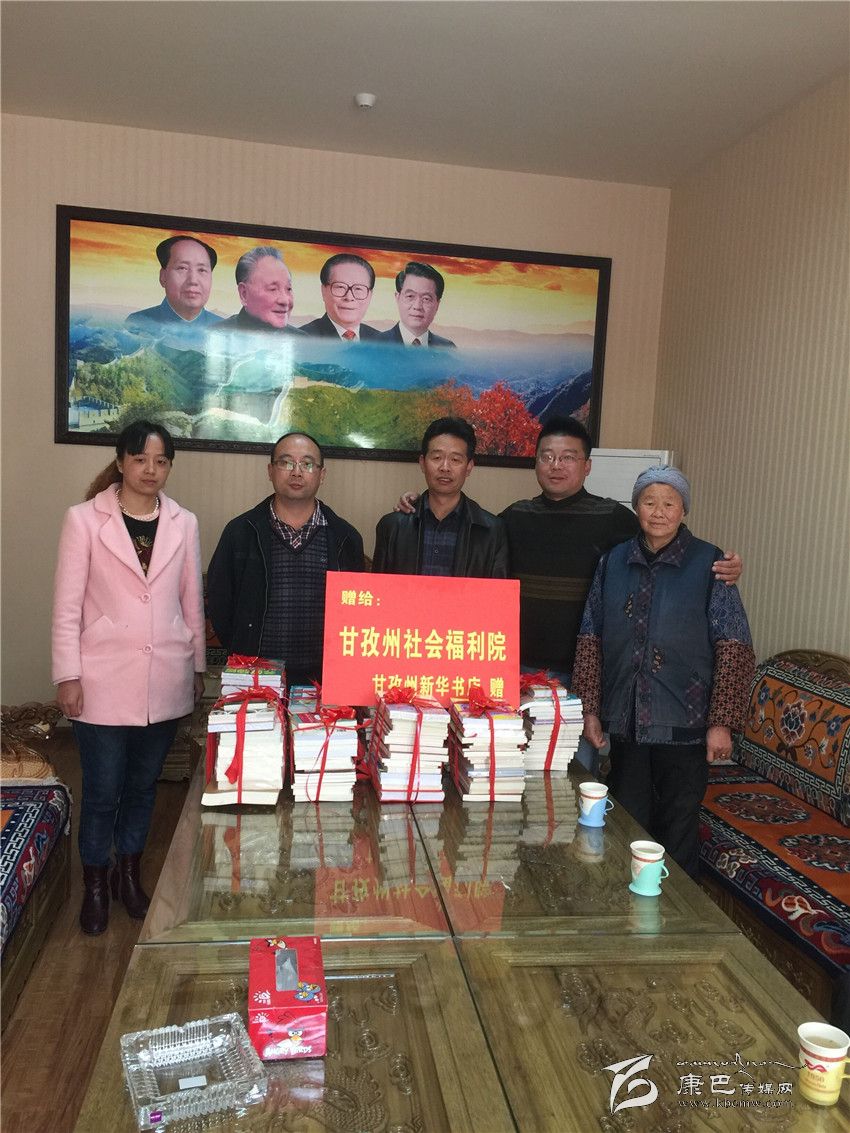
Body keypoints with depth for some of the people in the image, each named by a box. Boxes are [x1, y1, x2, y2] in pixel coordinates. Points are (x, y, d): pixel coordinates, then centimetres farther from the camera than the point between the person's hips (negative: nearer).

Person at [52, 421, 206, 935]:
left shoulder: (184, 523, 4)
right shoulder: (84, 519, -4)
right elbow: (68, 605, -5)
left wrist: (199, 666, 12)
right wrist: (67, 675, -8)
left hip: (165, 681, 3)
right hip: (104, 681, -2)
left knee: (144, 785, 16)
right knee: (103, 791, 7)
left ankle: (129, 873, 37)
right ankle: (96, 886, 29)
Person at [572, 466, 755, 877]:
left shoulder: (708, 564, -6)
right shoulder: (613, 562, 4)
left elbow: (734, 650, -8)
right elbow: (590, 640, 5)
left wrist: (722, 721, -12)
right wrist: (590, 709, 2)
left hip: (684, 724, -3)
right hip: (626, 722, 3)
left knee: (679, 828, 9)